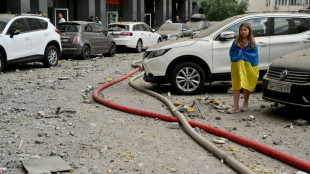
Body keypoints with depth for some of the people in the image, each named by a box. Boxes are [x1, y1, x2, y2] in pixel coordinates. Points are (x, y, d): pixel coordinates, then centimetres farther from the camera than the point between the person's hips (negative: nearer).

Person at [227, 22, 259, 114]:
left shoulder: (252, 43, -2)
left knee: (246, 86, 8)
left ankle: (245, 104, 28)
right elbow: (231, 53, 4)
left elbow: (254, 55, -5)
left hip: (248, 67, -1)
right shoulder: (236, 42, 4)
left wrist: (241, 53, -10)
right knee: (236, 86, 2)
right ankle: (235, 106, 5)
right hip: (237, 66, 1)